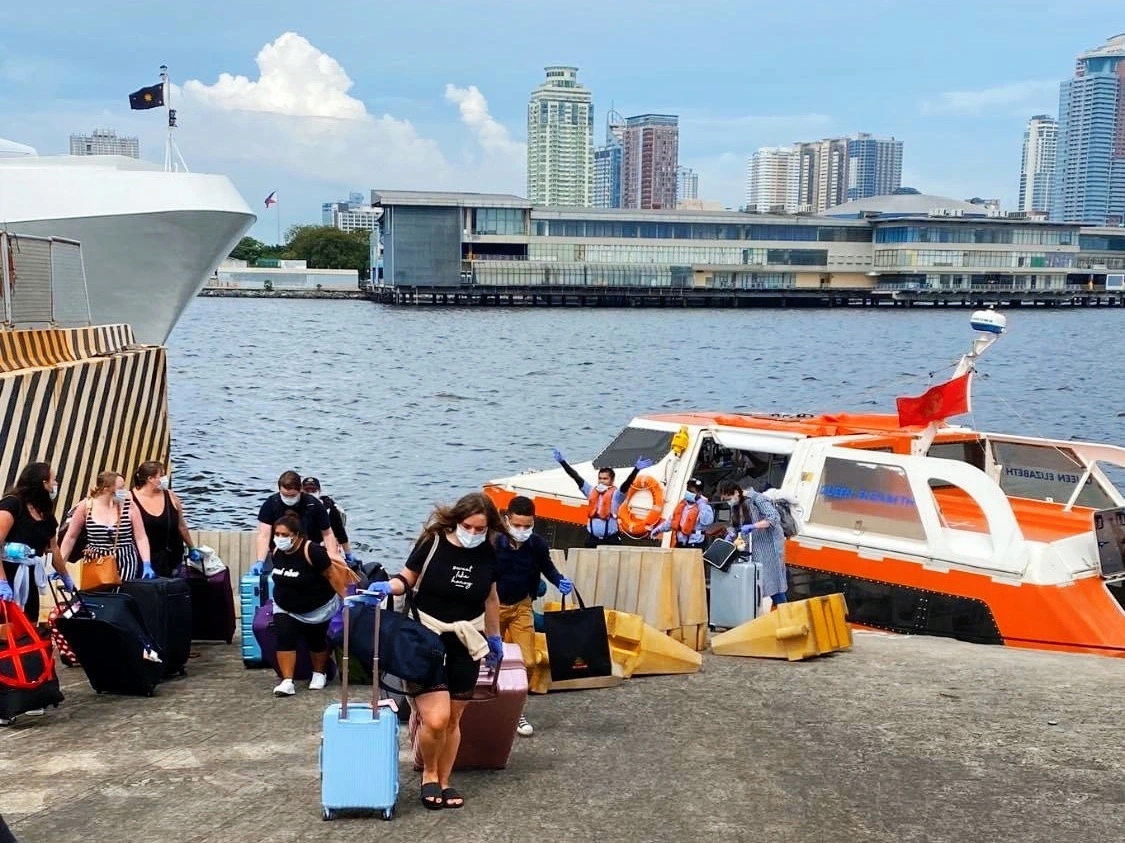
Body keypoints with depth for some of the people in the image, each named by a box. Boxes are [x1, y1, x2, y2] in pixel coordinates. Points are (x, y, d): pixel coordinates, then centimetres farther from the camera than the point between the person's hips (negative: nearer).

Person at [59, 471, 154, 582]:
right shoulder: (86, 506, -2)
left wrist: (147, 565, -11)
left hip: (125, 562, -1)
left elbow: (141, 538, 0)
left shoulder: (129, 507, -3)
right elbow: (71, 537, 7)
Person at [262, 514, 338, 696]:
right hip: (285, 608, 4)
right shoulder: (277, 552, -9)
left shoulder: (312, 551, -30)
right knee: (284, 638, -15)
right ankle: (287, 681, -15)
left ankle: (319, 674, 38)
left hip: (317, 609, -4)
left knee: (316, 641, 13)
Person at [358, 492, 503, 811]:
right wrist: (387, 587, -22)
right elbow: (407, 578, -1)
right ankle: (428, 773, 13)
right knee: (435, 719, -15)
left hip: (465, 645, 4)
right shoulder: (433, 543, -12)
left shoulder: (488, 554, 0)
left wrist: (494, 638, 22)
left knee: (453, 720, 10)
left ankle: (443, 782, 28)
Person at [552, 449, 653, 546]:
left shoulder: (616, 494, -1)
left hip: (610, 539, -5)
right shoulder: (591, 491, 11)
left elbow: (627, 484, -17)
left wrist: (636, 469, -33)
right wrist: (562, 462, 6)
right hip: (592, 538, 5)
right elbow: (577, 478, 9)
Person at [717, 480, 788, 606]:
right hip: (752, 549, 7)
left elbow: (774, 518, -24)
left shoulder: (757, 499, -17)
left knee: (773, 582, -4)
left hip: (768, 546, -7)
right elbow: (734, 525, 14)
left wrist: (752, 526, -29)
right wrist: (730, 535, -8)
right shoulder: (735, 505, 6)